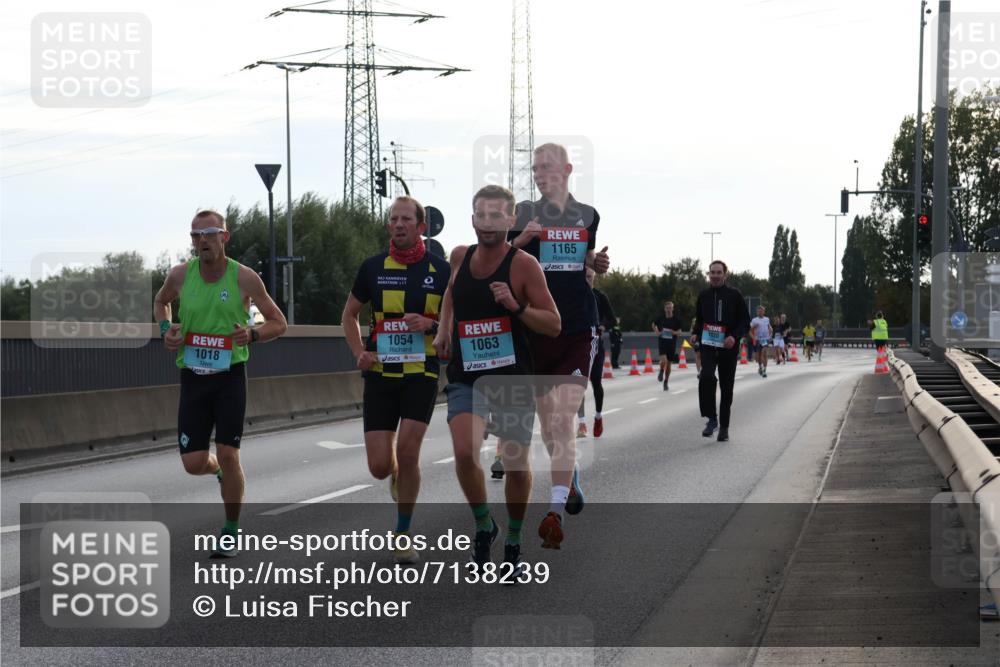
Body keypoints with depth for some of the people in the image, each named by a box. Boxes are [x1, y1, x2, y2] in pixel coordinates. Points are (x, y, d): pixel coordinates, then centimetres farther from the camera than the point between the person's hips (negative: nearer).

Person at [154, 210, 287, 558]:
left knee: (228, 455, -8)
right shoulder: (180, 275, -1)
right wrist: (165, 328, 1)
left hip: (230, 375, -2)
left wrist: (252, 334, -20)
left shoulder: (244, 278, -8)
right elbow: (160, 301, 22)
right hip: (193, 376, 3)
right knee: (193, 464, -1)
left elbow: (278, 323, 1)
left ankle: (231, 532, 9)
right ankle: (220, 471, 37)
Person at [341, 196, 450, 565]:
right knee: (379, 466, -3)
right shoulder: (373, 267, 4)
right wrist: (359, 352, 0)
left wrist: (431, 325, -13)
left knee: (407, 451, -13)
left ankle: (402, 536, 4)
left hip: (422, 372, -1)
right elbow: (350, 314, 16)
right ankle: (398, 476, 36)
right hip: (380, 373, 1)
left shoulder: (441, 270, 0)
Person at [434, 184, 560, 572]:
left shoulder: (524, 265, -9)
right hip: (465, 376, 2)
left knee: (516, 463, 5)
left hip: (512, 378, -2)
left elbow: (554, 325, -10)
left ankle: (514, 541, 28)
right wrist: (443, 330, 15)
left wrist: (516, 307, -24)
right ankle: (483, 525, 5)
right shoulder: (460, 257, 3)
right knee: (464, 452, -19)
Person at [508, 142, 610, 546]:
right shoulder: (523, 214, 4)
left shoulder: (587, 216, 9)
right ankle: (570, 478, 40)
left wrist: (598, 263, 2)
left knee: (563, 421, -13)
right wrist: (518, 242, -16)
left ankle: (555, 513, -17)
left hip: (579, 327, -1)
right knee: (547, 421, 11)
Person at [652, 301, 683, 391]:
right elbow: (654, 324, 17)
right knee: (663, 360, -21)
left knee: (669, 363, 8)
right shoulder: (661, 318, 0)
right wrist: (656, 332, 0)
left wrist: (674, 332, -19)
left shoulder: (676, 319, -2)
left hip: (672, 343, 1)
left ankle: (666, 382, 23)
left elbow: (679, 332, 2)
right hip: (662, 342, -1)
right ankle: (661, 372, 14)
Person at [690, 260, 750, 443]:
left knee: (726, 387, 6)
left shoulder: (734, 295, -1)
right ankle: (711, 418, -15)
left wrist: (735, 336, -17)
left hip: (728, 347, -1)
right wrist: (695, 334, 0)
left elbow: (745, 320, 0)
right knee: (706, 377, -25)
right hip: (708, 345, 1)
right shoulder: (703, 295, 8)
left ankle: (724, 427, 17)